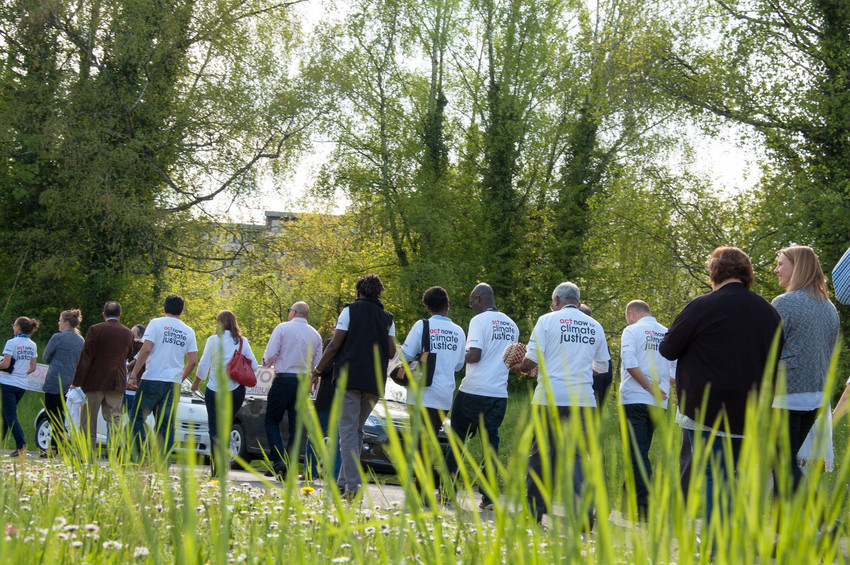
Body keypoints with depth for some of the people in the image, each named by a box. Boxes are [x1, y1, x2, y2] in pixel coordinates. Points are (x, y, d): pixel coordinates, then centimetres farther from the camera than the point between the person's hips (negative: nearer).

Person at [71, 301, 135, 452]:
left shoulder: (95, 330, -7)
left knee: (88, 420, 5)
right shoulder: (128, 333, 6)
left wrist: (76, 382, -6)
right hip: (118, 382, 3)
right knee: (114, 418, 5)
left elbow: (86, 358, -8)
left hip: (95, 381, -3)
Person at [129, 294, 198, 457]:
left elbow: (146, 349, -11)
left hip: (152, 379, -4)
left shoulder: (156, 323, -1)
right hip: (174, 383, 4)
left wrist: (133, 375, -8)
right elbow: (192, 361, 8)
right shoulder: (188, 331, 12)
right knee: (167, 424, 6)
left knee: (138, 417, 5)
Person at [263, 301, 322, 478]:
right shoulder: (315, 335, 11)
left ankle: (278, 460, -10)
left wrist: (267, 362, 13)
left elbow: (269, 357, -8)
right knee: (296, 424, 8)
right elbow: (317, 365, 12)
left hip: (283, 379, -4)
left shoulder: (283, 328, -3)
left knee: (272, 420, 6)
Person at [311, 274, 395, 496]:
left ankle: (353, 486, -14)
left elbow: (334, 346, -5)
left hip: (350, 376, -5)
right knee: (356, 430, 15)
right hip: (375, 381, 5)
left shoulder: (350, 310, 0)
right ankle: (343, 482, 17)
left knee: (349, 431, -5)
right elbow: (391, 353, 8)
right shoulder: (387, 318, 13)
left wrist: (317, 371, 3)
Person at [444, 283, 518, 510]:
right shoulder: (511, 325, 13)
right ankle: (488, 495, -2)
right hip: (499, 393, 5)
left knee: (457, 439, 7)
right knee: (491, 441, 6)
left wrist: (458, 357, 3)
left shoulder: (479, 321, -7)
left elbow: (474, 355, -15)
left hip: (473, 391, -5)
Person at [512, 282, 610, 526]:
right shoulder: (595, 326, 12)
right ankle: (583, 512, -11)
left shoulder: (547, 320, 1)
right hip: (583, 400, 3)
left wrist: (519, 368, 16)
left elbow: (531, 360, -5)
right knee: (577, 454, 3)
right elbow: (602, 367, 17)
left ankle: (534, 511, 12)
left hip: (551, 398, -3)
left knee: (540, 453, 7)